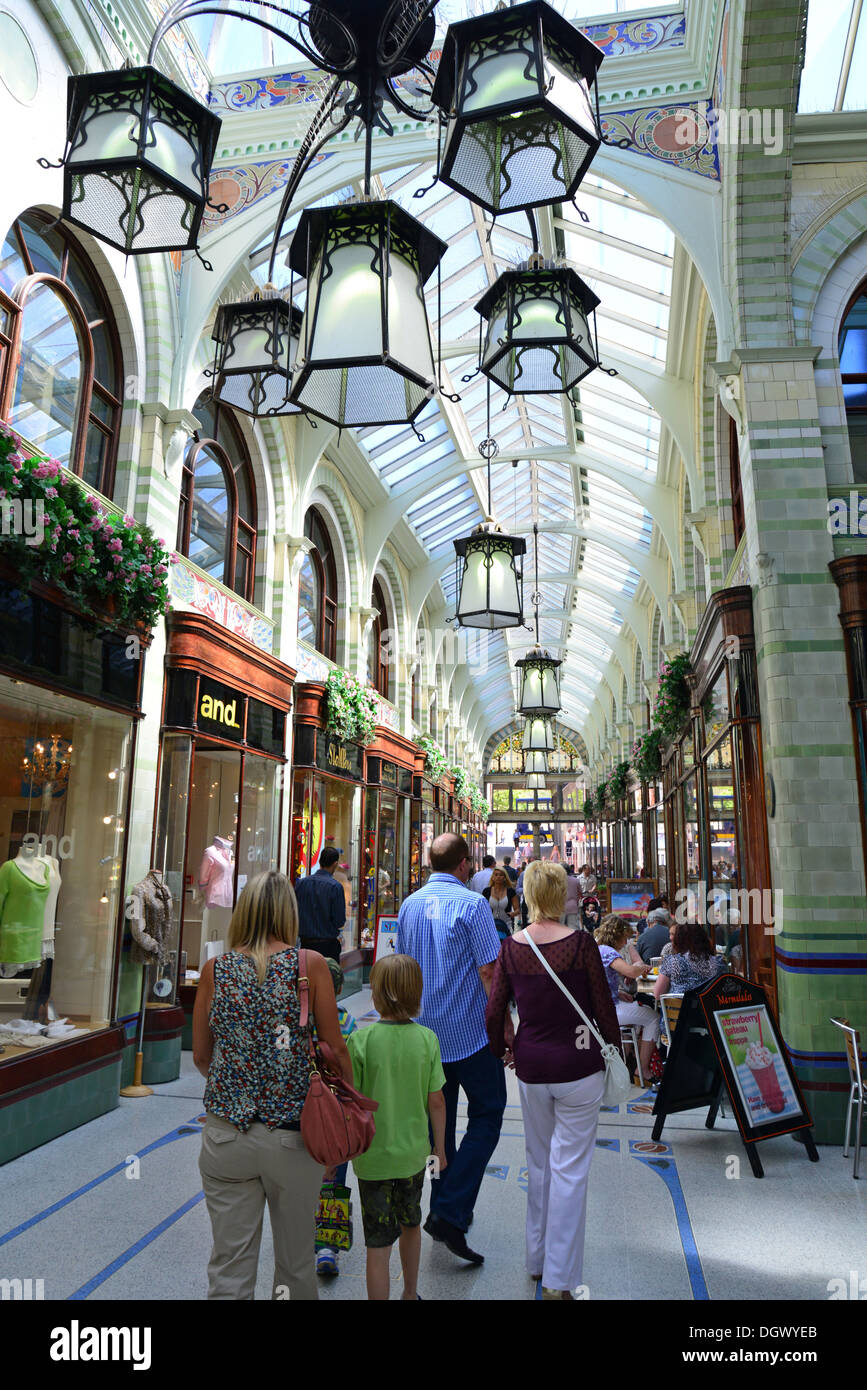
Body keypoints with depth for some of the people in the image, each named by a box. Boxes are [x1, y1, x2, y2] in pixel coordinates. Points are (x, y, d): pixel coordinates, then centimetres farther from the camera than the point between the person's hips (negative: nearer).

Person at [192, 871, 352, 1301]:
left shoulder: (216, 970, -3)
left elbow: (200, 1056, 6)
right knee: (295, 1264, 19)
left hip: (226, 1134, 2)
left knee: (229, 1267, 16)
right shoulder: (310, 965, -9)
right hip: (293, 1135, -1)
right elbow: (335, 1049, -7)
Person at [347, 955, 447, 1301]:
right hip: (413, 1152, 4)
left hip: (373, 1156, -4)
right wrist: (440, 1148, 11)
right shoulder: (427, 1038, -11)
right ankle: (410, 1294, 46)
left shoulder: (360, 1040, -19)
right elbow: (436, 1102, -4)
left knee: (378, 1246, 9)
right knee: (410, 1225, 27)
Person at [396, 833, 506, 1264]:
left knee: (438, 1118, 17)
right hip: (470, 1031, -6)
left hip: (425, 1031, 6)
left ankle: (445, 1209, 27)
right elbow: (489, 970, -16)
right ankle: (449, 1213, -3)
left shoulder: (409, 905, 5)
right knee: (486, 1116, 6)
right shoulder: (471, 903, -15)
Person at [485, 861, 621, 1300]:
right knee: (569, 1169, 8)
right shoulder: (580, 943, -14)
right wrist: (614, 1046, 11)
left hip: (530, 1066, 4)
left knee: (539, 1164, 21)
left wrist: (502, 1049, 16)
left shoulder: (511, 947, -6)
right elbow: (602, 1006, -6)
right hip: (577, 1066, -3)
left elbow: (494, 1013, -2)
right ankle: (558, 1278, 16)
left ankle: (537, 1260, 35)